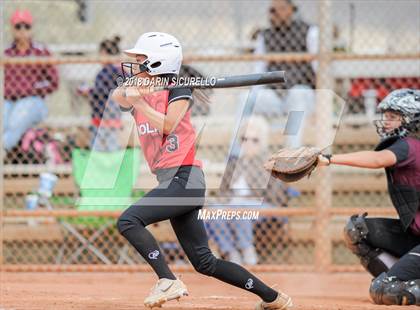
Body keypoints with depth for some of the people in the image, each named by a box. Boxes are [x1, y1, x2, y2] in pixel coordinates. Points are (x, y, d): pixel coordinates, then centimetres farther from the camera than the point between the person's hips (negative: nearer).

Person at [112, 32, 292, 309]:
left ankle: (168, 282, -27)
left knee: (128, 221, -21)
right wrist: (130, 93, -24)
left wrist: (139, 102, -13)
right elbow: (118, 96, -5)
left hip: (184, 178, -8)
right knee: (204, 262, 6)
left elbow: (168, 125, -14)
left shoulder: (178, 89, -2)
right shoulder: (138, 94, 16)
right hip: (170, 181, 8)